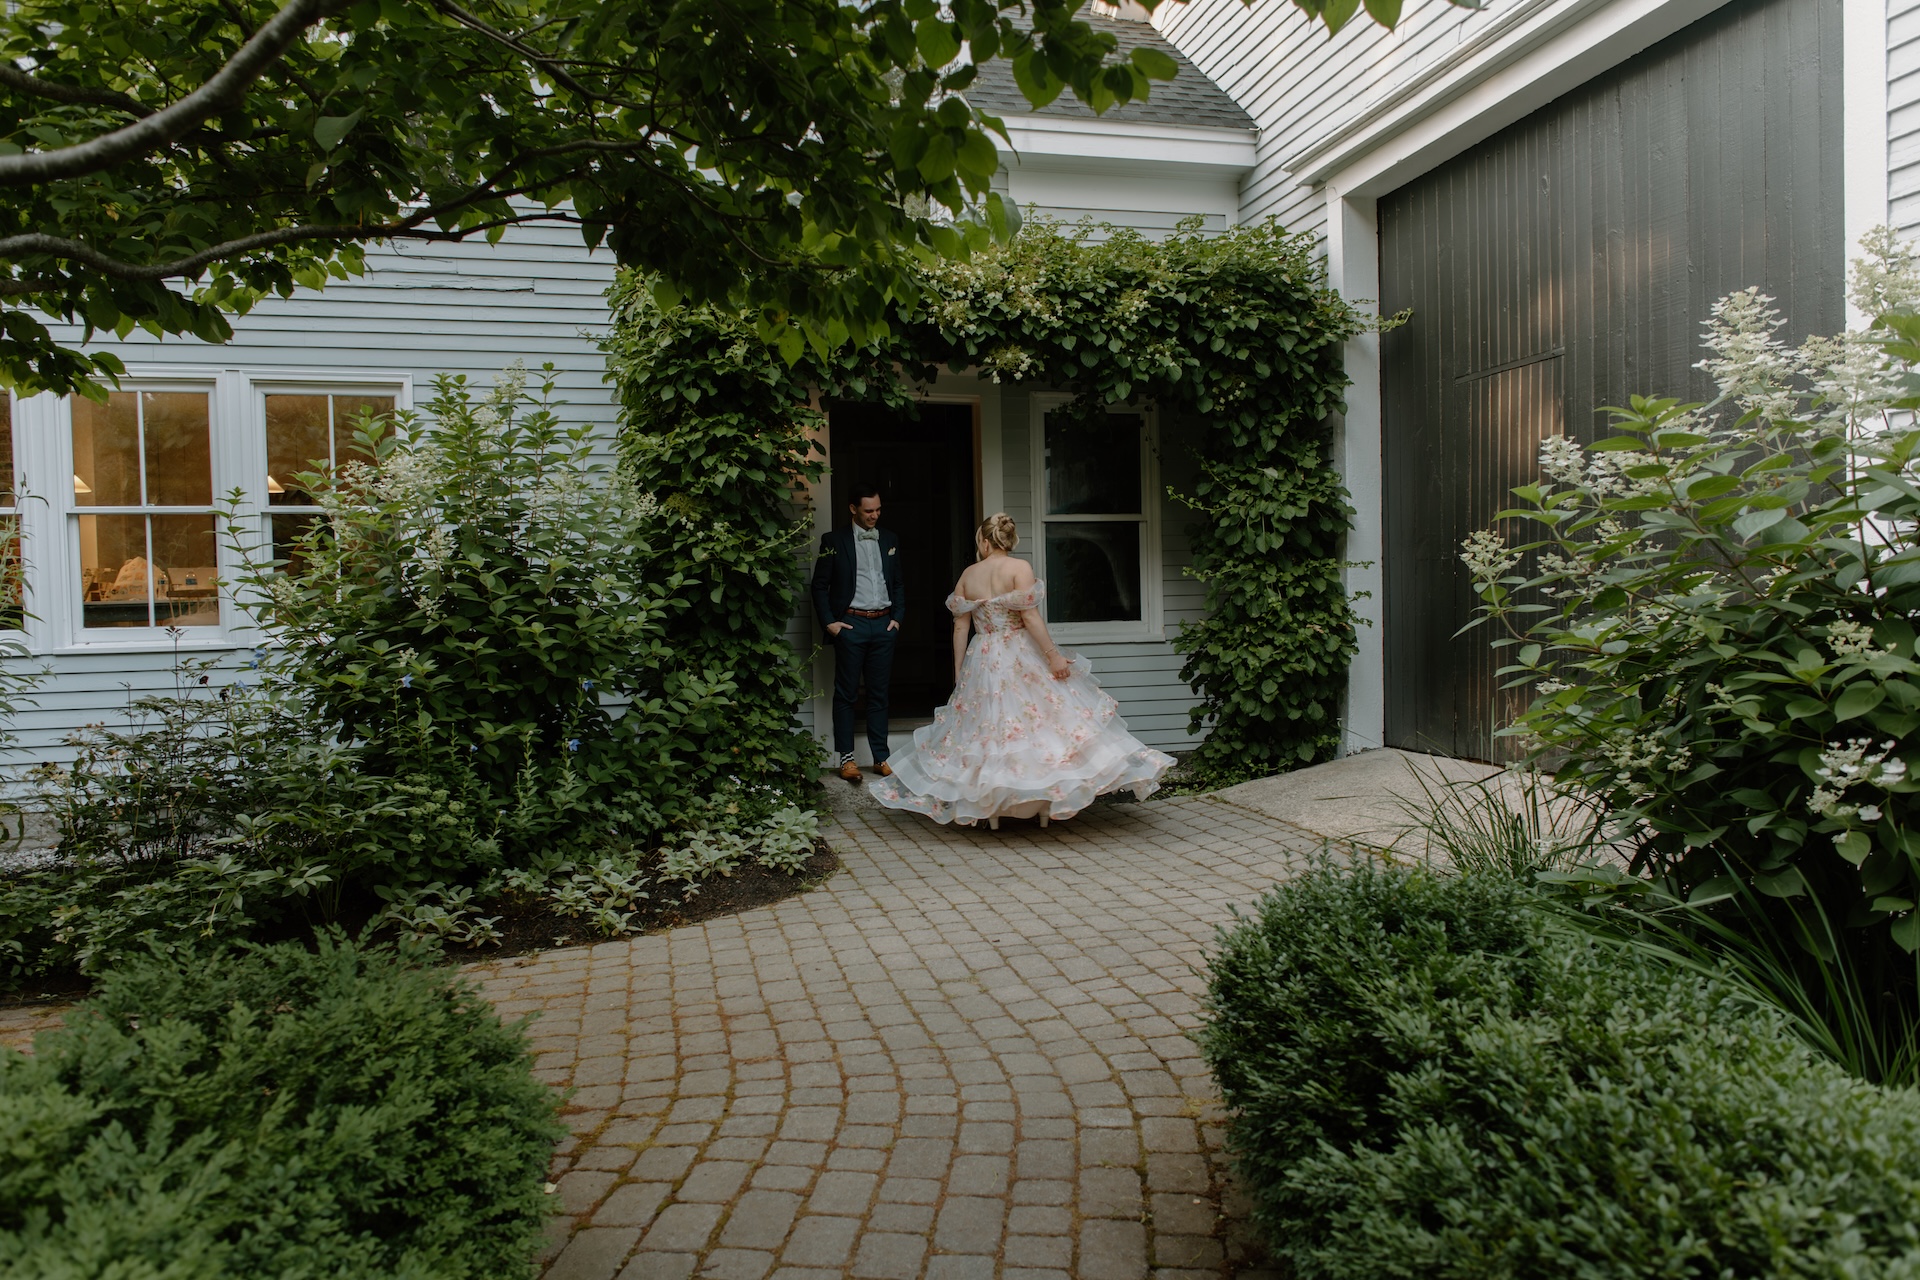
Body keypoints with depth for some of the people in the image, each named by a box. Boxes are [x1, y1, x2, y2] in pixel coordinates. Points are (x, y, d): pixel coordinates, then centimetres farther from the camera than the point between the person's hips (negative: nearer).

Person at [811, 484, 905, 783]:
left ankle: (881, 756, 14)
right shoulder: (834, 541, 0)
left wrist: (898, 618, 6)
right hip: (851, 624, -3)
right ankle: (846, 757, 8)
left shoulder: (890, 540, 12)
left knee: (879, 693, 9)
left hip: (884, 625, 4)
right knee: (846, 693, 2)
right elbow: (820, 586, 0)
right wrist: (828, 622, -7)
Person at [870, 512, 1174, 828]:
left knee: (986, 731, 9)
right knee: (1036, 721, 3)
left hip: (981, 663, 4)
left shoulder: (967, 575, 6)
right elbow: (1030, 616, -16)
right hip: (1020, 658, -4)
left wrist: (959, 673, 10)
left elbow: (960, 627, 6)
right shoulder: (1020, 568, -7)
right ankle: (1044, 805, 2)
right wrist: (1053, 655, -13)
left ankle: (991, 808, 11)